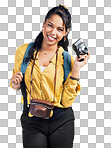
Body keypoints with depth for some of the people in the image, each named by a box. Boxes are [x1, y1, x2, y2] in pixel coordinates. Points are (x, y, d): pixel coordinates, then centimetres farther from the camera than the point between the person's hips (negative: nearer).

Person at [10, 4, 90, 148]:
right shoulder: (23, 51, -1)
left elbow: (66, 102, -9)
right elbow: (17, 84, 13)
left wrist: (76, 69, -13)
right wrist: (16, 84, -9)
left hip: (62, 122, 0)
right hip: (32, 122, 1)